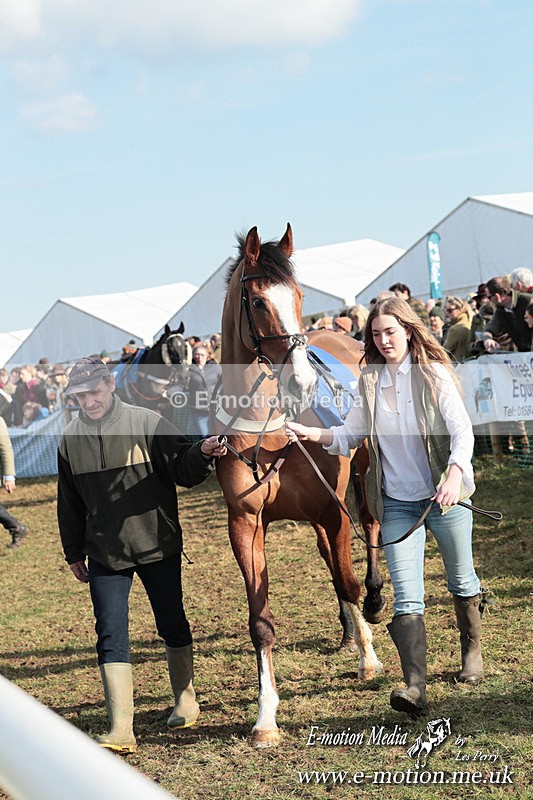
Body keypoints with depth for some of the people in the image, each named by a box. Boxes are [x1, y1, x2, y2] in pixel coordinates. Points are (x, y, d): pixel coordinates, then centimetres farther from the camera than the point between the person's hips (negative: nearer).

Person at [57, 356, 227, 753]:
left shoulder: (147, 423, -9)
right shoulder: (71, 439, 2)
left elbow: (181, 471, -9)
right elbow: (69, 502, 12)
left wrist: (201, 454, -30)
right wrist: (74, 552, 15)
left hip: (158, 545, -2)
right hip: (104, 553, 2)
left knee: (172, 625, 12)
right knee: (111, 635, -6)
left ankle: (186, 701, 34)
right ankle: (121, 730, -6)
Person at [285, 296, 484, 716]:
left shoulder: (434, 375, -10)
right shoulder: (369, 382, 3)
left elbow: (462, 430, -19)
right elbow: (350, 435, 8)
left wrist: (455, 474, -37)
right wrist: (312, 434, -9)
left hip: (445, 496, -2)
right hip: (397, 504, 2)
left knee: (462, 581, 17)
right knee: (406, 597, -9)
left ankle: (472, 651, 41)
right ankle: (415, 686, -18)